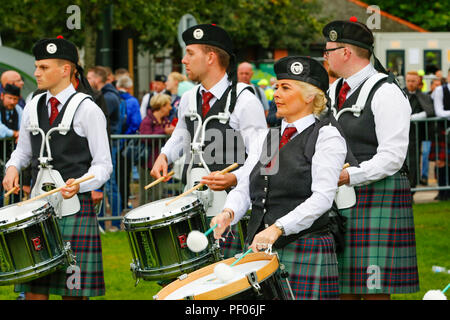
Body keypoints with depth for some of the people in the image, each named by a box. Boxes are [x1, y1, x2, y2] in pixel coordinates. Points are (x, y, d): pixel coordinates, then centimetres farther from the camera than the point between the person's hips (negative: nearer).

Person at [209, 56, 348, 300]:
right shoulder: (269, 136, 18)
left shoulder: (327, 137, -3)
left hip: (305, 250, -6)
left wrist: (278, 228, -25)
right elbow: (245, 185, 14)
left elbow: (322, 197, -15)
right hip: (260, 249, 6)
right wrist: (229, 212, -8)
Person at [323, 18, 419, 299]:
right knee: (344, 288, 7)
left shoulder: (386, 93, -8)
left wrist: (348, 176, -22)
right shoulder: (334, 91, 18)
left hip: (377, 199, -8)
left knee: (374, 290, -8)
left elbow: (392, 157, -15)